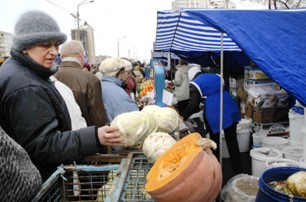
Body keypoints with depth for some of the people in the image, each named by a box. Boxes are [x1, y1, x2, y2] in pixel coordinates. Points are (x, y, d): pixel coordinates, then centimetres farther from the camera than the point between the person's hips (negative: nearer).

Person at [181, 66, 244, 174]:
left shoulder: (195, 84, 4)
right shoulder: (216, 76, 23)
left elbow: (193, 105, -4)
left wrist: (182, 117, 8)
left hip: (214, 113, -6)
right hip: (230, 108, 6)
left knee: (215, 142, 10)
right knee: (232, 141, 14)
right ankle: (239, 171, 22)